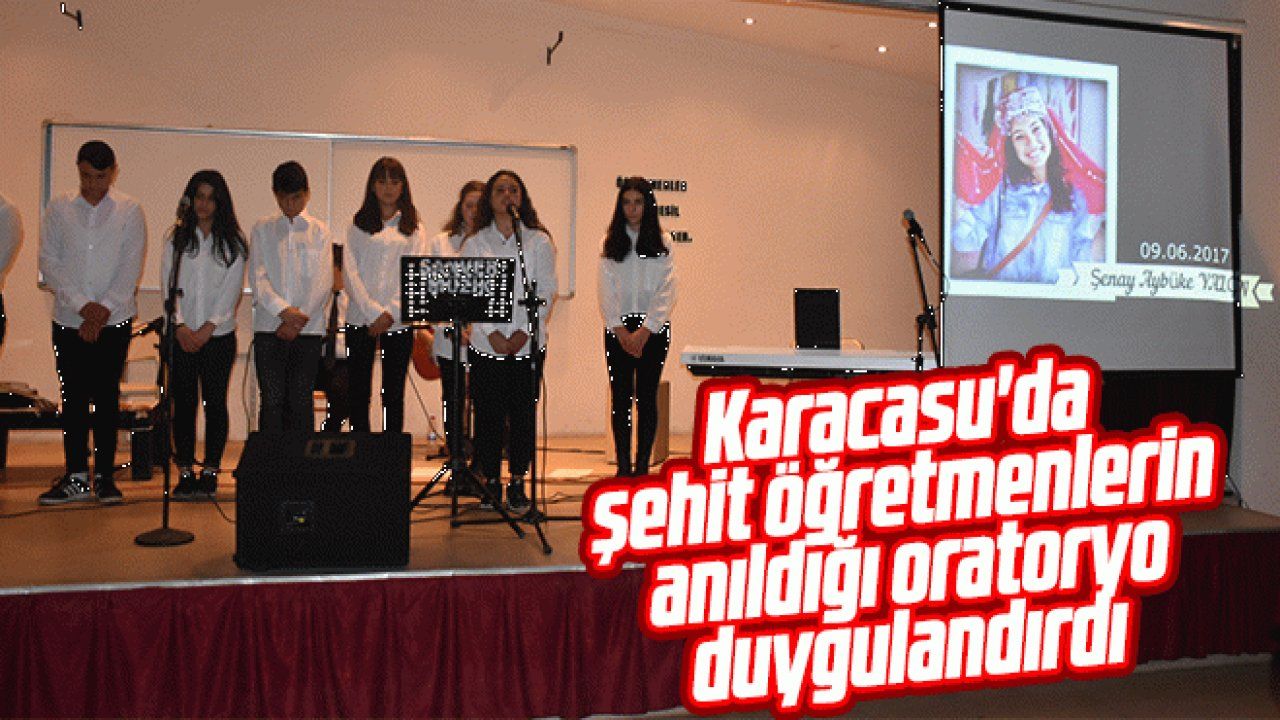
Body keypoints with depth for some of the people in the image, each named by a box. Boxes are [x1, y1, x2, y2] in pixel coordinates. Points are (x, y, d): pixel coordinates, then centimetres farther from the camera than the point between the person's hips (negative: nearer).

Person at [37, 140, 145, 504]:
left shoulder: (130, 210, 3)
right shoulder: (58, 209, 7)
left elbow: (131, 267, -3)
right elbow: (48, 262, 1)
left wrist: (102, 311, -10)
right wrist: (83, 305, -11)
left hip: (113, 321, -2)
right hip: (68, 320, 2)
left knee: (106, 399, 1)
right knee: (73, 398, 3)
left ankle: (104, 476, 9)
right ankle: (76, 478, 9)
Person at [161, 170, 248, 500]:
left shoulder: (233, 241, 4)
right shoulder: (177, 238, 9)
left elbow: (231, 290, -2)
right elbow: (168, 284, 3)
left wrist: (207, 328, -10)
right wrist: (180, 325, -9)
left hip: (218, 335, -1)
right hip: (181, 336, 1)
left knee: (215, 402, 2)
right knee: (183, 403, 3)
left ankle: (210, 472, 9)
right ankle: (185, 473, 10)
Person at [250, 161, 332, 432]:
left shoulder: (320, 232, 7)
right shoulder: (262, 230, 9)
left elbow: (323, 282, -1)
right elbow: (258, 278, -1)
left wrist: (298, 320, -11)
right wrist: (283, 310, -16)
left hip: (308, 329, 0)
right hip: (269, 328, 0)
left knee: (301, 400, 3)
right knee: (272, 400, -1)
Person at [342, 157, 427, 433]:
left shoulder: (414, 228, 10)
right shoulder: (359, 224, 9)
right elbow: (350, 273, 0)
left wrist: (391, 313, -11)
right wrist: (374, 313, -11)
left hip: (399, 322, 0)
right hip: (361, 320, 0)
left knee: (394, 394, 4)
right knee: (359, 392, 2)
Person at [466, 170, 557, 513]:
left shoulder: (539, 242, 7)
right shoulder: (475, 243, 8)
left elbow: (545, 292, 2)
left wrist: (524, 331, -9)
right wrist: (493, 333, -10)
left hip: (528, 343, 0)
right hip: (487, 343, 0)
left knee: (523, 413, 2)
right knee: (488, 414, 1)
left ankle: (518, 485, 13)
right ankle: (491, 483, 13)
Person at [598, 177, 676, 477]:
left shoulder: (661, 245, 4)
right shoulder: (611, 244, 7)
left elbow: (666, 292, -2)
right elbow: (606, 292, 2)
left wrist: (644, 332, -11)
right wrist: (622, 332, -8)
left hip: (653, 328, -1)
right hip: (618, 328, 1)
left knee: (647, 396, 1)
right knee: (620, 397, 1)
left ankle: (643, 465, 6)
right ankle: (623, 465, 7)